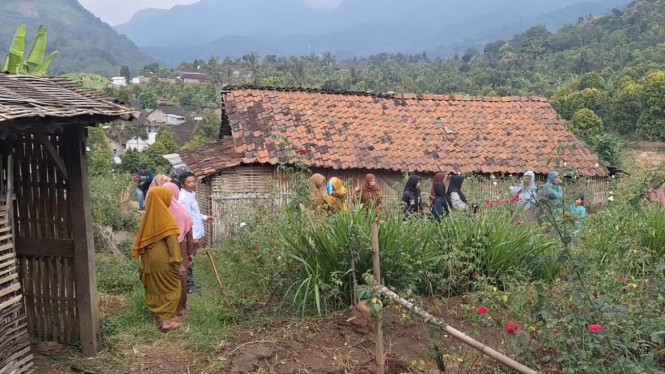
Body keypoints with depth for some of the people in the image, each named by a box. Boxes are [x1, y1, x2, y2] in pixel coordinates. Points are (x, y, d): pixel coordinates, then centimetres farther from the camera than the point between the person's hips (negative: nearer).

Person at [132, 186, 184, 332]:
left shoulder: (148, 215, 7)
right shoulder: (166, 217, -15)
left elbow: (142, 238, 13)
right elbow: (172, 241, -19)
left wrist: (141, 254, 21)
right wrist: (179, 262, -17)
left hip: (148, 258, 7)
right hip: (163, 258, -7)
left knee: (154, 288, 15)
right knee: (170, 288, 3)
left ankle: (157, 317, 22)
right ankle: (165, 319, 0)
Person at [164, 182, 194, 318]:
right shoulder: (182, 212, -8)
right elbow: (189, 235, -2)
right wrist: (191, 252, 8)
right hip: (179, 249, 0)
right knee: (180, 278, 13)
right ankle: (179, 308, 22)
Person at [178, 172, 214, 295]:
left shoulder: (191, 195, 12)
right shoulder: (184, 198, -20)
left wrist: (205, 218, 13)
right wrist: (193, 237, -23)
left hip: (194, 234, 10)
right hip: (190, 236, -10)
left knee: (190, 261, 18)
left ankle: (190, 283, 29)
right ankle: (188, 286, 9)